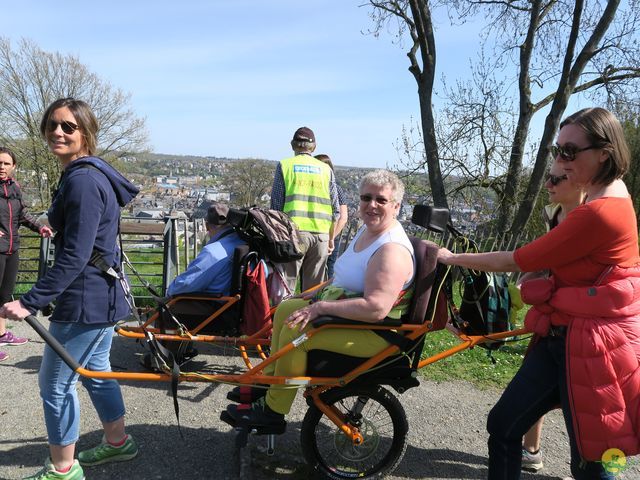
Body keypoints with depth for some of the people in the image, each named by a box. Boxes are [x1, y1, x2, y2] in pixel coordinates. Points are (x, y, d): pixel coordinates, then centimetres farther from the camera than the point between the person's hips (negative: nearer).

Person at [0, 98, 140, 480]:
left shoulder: (82, 180, -20)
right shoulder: (91, 174, 12)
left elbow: (74, 257, -25)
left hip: (84, 300, -10)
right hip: (102, 293, 10)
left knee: (55, 384, 4)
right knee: (96, 370, 22)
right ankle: (118, 442, 39)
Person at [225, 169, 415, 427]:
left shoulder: (392, 250, -24)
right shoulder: (367, 230, 8)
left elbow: (376, 309, -35)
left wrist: (321, 307, -29)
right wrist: (319, 295, 10)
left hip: (374, 332, -11)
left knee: (295, 328, -23)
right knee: (286, 309, 12)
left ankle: (273, 410, -6)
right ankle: (270, 381, 22)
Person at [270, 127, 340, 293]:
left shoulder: (285, 165, 5)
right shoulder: (326, 169, 11)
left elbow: (276, 204, 1)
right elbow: (335, 208, 10)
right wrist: (331, 238, 19)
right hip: (321, 234, 2)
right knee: (313, 290, 9)